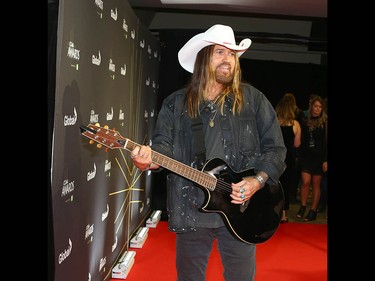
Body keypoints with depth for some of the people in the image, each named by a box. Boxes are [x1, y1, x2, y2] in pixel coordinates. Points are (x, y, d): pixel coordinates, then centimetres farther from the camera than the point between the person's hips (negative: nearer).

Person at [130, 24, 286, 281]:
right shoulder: (176, 103, 7)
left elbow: (276, 147, 3)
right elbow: (164, 144, 1)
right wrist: (151, 160, -22)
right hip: (190, 210, 1)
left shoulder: (253, 99, 3)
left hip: (240, 209, 0)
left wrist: (258, 180, -12)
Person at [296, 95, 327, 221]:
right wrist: (300, 156, 2)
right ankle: (302, 207, 10)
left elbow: (326, 142, -4)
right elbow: (301, 141, 8)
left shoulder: (324, 123, -2)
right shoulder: (305, 122, 5)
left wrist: (325, 160, -10)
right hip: (306, 156, 2)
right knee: (305, 182, -7)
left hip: (318, 157, -2)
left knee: (316, 184, 4)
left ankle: (313, 211, 11)